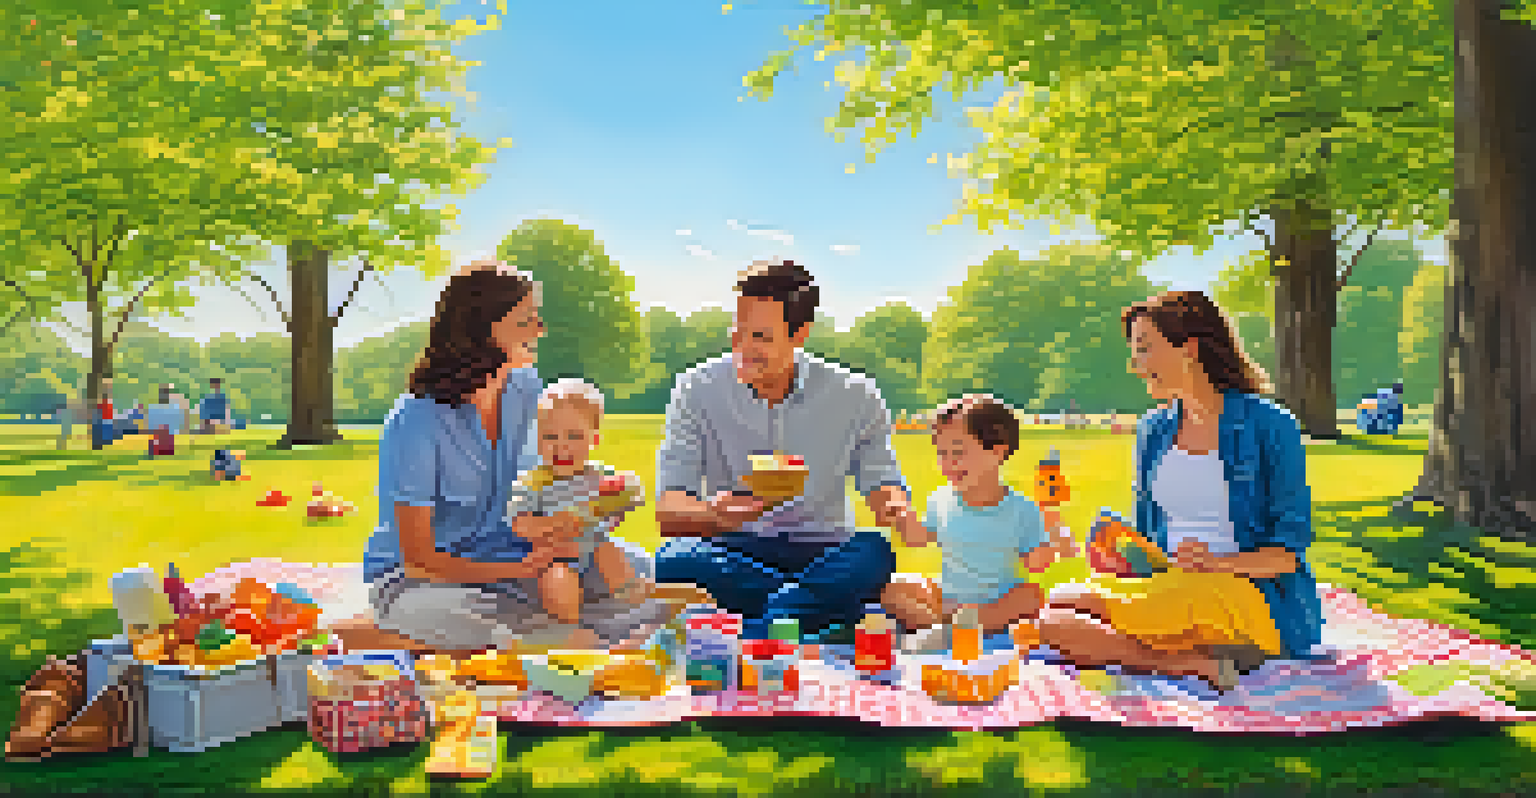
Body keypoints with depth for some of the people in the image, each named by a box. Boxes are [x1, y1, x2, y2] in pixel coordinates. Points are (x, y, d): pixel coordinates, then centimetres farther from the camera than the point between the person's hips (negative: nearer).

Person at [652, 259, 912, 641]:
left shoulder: (855, 396, 0)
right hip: (732, 551, 0)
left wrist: (894, 504, -21)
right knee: (674, 560, -32)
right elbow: (667, 513, -6)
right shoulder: (697, 390, -2)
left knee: (874, 554, -32)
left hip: (823, 553, 0)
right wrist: (713, 513, -30)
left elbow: (882, 485, 5)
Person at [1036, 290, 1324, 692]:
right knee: (1053, 622, -22)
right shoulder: (1153, 430, 15)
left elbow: (1289, 551, -5)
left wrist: (1222, 563, -23)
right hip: (1171, 591, 8)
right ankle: (1198, 663, -26)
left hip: (1250, 599, -7)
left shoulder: (1270, 425, -2)